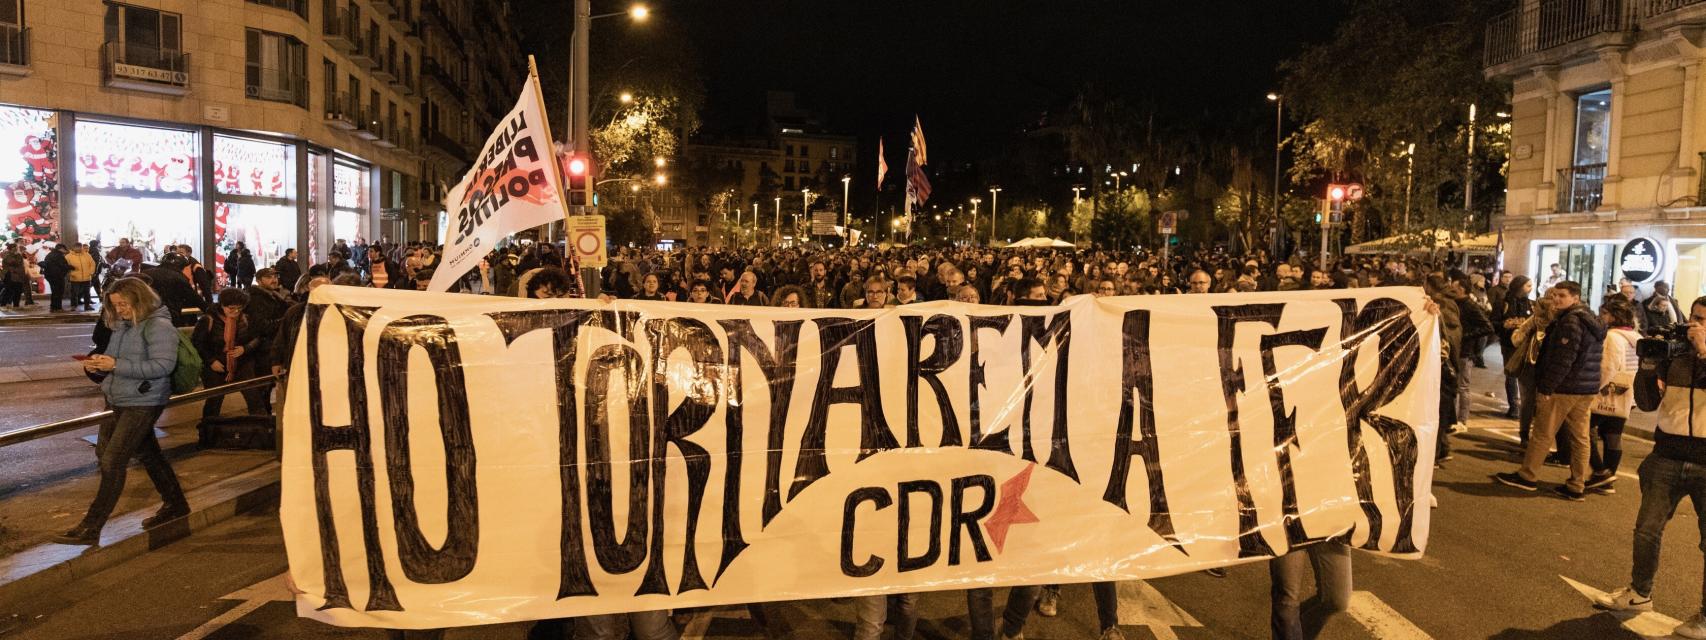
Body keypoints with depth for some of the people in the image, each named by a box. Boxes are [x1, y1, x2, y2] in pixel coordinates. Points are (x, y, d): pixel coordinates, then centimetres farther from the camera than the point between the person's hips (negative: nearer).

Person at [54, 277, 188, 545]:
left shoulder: (159, 326, -15)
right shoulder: (121, 325, 10)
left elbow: (163, 365, -23)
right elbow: (114, 359, 19)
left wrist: (116, 365, -25)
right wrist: (98, 362, -4)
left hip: (142, 404, -9)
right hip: (117, 400, 9)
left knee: (112, 461, -9)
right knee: (148, 454, 18)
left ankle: (91, 528, -2)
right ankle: (175, 505, 32)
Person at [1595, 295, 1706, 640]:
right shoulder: (1675, 355, 3)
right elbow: (1648, 402, 4)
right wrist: (1648, 365, -10)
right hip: (1667, 457, 3)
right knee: (1647, 529, 10)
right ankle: (1639, 593, 27)